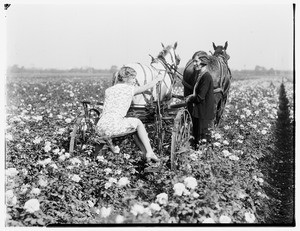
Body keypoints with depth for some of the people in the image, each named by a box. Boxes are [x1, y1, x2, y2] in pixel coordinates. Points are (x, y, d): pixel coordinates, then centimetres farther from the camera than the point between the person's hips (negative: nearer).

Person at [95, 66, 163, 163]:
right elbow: (148, 86, 21)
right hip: (114, 127, -5)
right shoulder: (130, 89, 6)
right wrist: (158, 79, 40)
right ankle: (149, 152, 9)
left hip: (100, 128, 5)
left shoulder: (108, 90, 18)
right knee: (138, 122, 18)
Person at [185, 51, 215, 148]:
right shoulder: (199, 75, 11)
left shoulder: (206, 77, -19)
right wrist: (191, 96, 4)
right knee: (196, 137, 17)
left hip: (204, 115, -10)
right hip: (198, 113, 10)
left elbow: (200, 97, -21)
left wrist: (189, 100, -7)